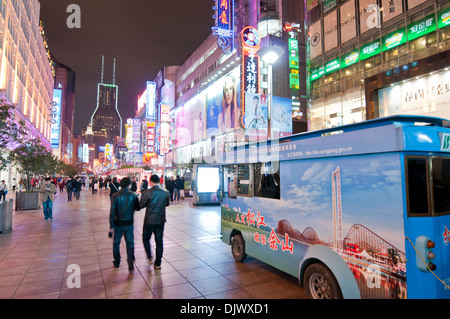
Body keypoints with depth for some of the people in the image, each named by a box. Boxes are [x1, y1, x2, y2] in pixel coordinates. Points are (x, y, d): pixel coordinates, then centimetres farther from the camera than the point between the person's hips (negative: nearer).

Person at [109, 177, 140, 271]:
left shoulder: (115, 196, -10)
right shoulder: (133, 195, -7)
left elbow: (112, 211, -12)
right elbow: (138, 208, 4)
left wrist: (111, 225, -8)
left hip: (118, 223, 0)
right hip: (129, 223, 0)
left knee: (116, 243, 19)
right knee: (130, 243, 7)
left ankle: (117, 261, 31)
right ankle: (130, 264, -2)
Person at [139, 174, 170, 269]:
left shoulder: (146, 193, -15)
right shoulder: (165, 193, -5)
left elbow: (141, 205, -7)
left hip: (149, 221, -3)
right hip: (160, 221, 3)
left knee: (146, 239, 20)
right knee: (159, 241, 10)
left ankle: (149, 257, 20)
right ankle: (157, 263, 16)